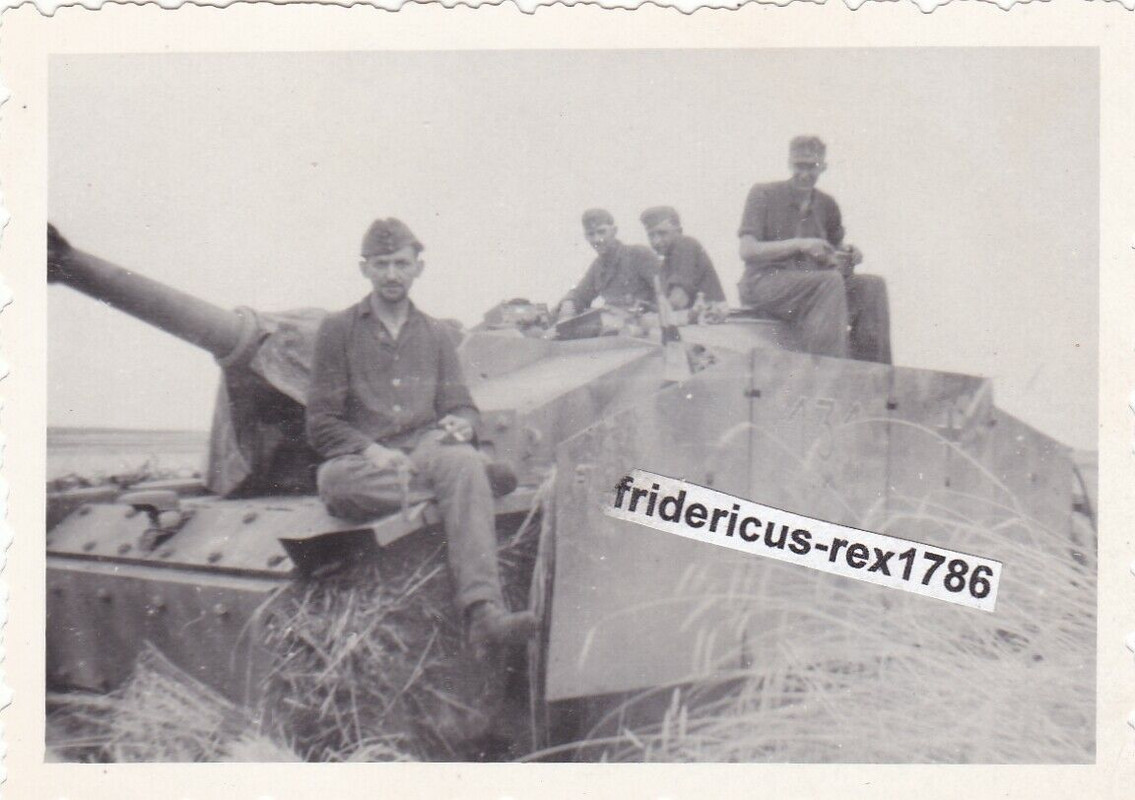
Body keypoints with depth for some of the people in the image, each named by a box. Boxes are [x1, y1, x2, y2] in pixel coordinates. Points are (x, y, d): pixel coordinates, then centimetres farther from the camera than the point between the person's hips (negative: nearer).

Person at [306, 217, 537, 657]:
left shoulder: (435, 333, 21)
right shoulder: (338, 330, 10)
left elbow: (460, 403, 19)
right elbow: (321, 423, 5)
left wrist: (461, 424, -7)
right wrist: (370, 451, -14)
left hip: (426, 447, 2)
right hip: (361, 460, -1)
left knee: (464, 462, -36)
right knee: (334, 481, -39)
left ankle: (484, 612, -50)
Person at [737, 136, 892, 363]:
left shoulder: (826, 205, 15)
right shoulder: (763, 195, 0)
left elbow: (829, 259, 21)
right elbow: (748, 250, -10)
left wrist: (847, 254, -4)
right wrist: (799, 245, -20)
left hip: (813, 287, 6)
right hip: (764, 283, -6)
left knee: (872, 286, -16)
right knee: (830, 281, -32)